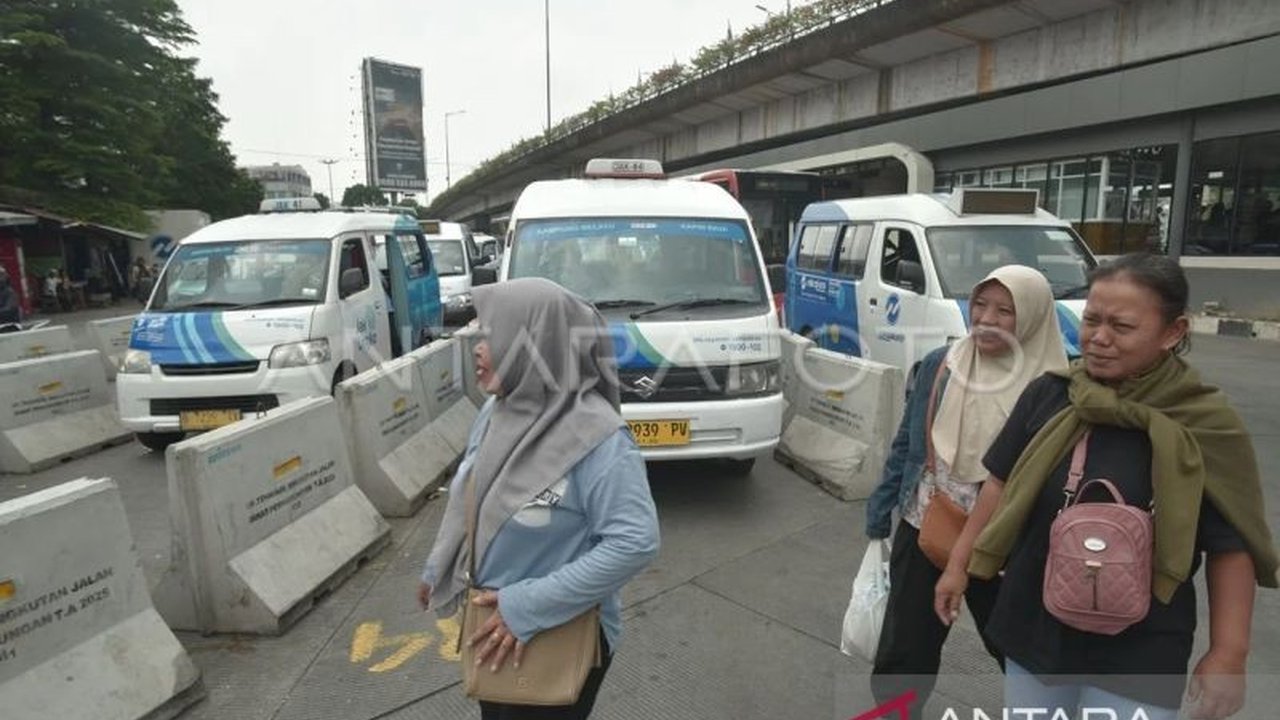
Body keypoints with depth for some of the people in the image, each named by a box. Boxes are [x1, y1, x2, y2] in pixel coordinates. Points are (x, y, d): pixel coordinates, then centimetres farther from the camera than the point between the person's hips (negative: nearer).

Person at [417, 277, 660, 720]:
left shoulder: (596, 436, -27)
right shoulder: (497, 411, -5)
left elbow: (636, 541, -30)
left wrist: (528, 608, -27)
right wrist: (437, 571, 19)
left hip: (563, 638, -7)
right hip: (492, 623, 7)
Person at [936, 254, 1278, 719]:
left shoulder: (1207, 427, -13)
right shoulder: (1048, 394, -6)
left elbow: (1230, 548, -7)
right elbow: (1002, 483, 3)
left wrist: (1228, 654, -8)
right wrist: (959, 564, 7)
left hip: (1137, 655, -3)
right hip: (1032, 628, 3)